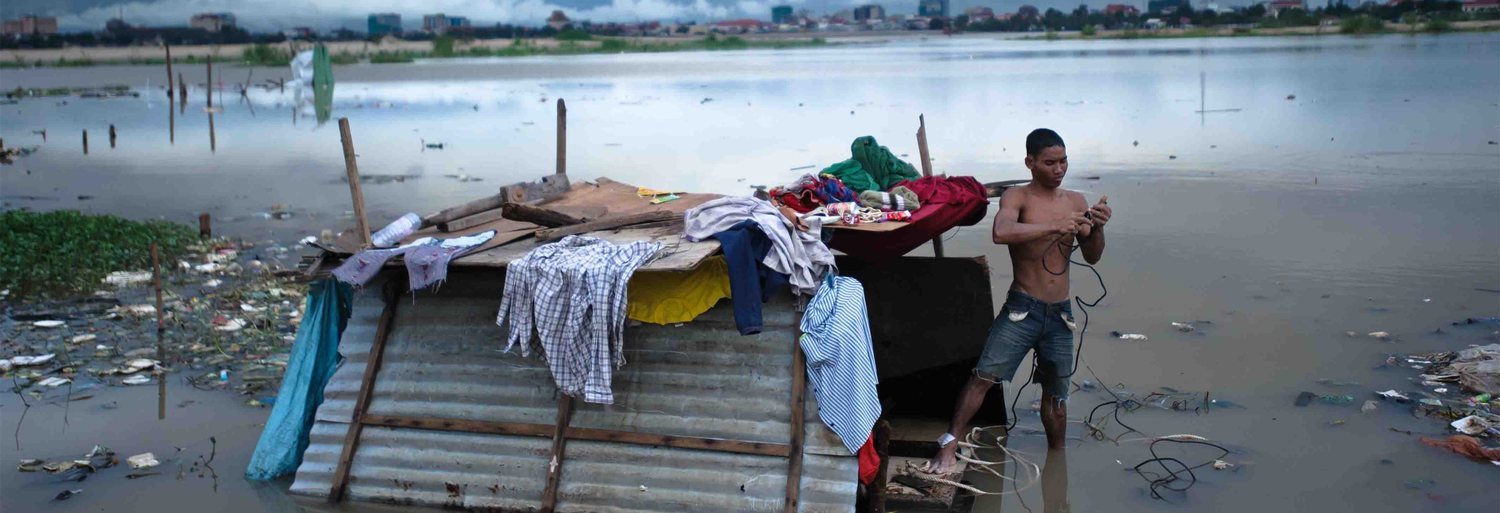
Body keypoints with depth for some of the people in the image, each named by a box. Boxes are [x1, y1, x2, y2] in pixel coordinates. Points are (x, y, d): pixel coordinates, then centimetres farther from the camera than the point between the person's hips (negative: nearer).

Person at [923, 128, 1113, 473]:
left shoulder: (1076, 201, 8)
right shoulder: (1017, 197, -5)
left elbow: (1092, 256, 4)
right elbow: (1001, 233, -27)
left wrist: (1097, 228, -16)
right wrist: (1055, 227, -31)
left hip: (1060, 314, 4)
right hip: (1023, 308, -4)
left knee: (1056, 393, 14)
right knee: (984, 376, -14)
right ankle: (949, 446, -9)